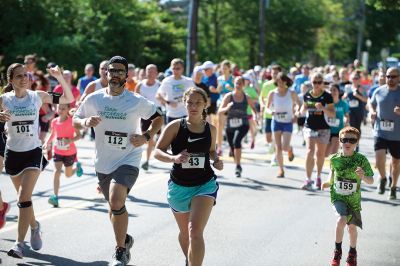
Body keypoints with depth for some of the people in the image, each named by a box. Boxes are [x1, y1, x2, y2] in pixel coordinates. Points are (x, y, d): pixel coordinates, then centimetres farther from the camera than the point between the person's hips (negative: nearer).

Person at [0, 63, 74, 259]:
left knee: (24, 197, -15)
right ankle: (34, 226, 43)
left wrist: (60, 77, -13)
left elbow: (69, 99, 0)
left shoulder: (37, 96, -3)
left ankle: (20, 244, -14)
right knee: (23, 197, 16)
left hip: (33, 152, -2)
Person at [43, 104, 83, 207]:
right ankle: (55, 197, -17)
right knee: (57, 171, -16)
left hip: (70, 152, -2)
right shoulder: (54, 122, -5)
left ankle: (78, 167, 50)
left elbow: (79, 135, -13)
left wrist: (70, 140, -31)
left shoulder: (72, 121, -17)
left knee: (68, 174, 15)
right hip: (58, 151, 2)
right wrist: (47, 142, -3)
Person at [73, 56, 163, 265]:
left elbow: (158, 118, 7)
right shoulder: (94, 99, -1)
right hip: (103, 163, 4)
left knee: (116, 201, -24)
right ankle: (125, 239, 45)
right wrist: (85, 122, -13)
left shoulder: (137, 101, -6)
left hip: (128, 161, -4)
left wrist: (146, 137, -8)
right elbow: (75, 119, 10)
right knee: (115, 207, 18)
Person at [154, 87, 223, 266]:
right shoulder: (175, 126, -8)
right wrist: (173, 158, -29)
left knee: (195, 231, -20)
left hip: (205, 184, -1)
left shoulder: (211, 129, 0)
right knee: (185, 233, 20)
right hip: (179, 185, 1)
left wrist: (216, 160, -2)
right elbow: (158, 151, -10)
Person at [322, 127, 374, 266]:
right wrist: (329, 182, -4)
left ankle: (352, 253, 39)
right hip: (338, 197, -1)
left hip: (354, 199, 1)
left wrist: (363, 176, -30)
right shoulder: (334, 159, -8)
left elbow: (371, 181, -10)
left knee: (352, 226, 12)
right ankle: (337, 251, -3)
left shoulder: (361, 159, -13)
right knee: (342, 219, -24)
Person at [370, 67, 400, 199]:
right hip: (380, 132, 1)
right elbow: (372, 103, 20)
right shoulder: (379, 91, 1)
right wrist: (372, 112, -1)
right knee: (379, 158, -15)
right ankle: (383, 178, 16)